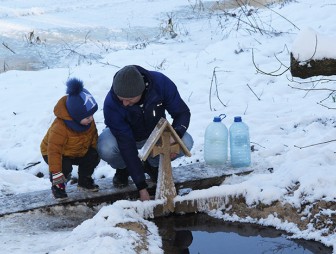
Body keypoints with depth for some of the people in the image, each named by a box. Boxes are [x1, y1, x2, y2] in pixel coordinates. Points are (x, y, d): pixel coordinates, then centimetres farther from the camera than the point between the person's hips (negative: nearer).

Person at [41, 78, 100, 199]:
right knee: (65, 167, -33)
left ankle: (85, 180, 12)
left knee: (93, 157, -13)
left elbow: (93, 136, 4)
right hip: (55, 153, -6)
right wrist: (56, 173, -37)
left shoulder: (89, 121, -17)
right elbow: (54, 150, -38)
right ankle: (58, 186, -3)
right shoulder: (59, 127, -40)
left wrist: (95, 151, 4)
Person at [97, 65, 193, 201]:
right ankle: (122, 169, 2)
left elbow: (182, 112, -18)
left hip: (155, 132, 2)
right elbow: (126, 145, -34)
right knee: (105, 149, -36)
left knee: (186, 143, -27)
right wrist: (141, 187, -33)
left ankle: (153, 165, 5)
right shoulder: (111, 104, -36)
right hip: (123, 134, -2)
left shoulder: (160, 82, -31)